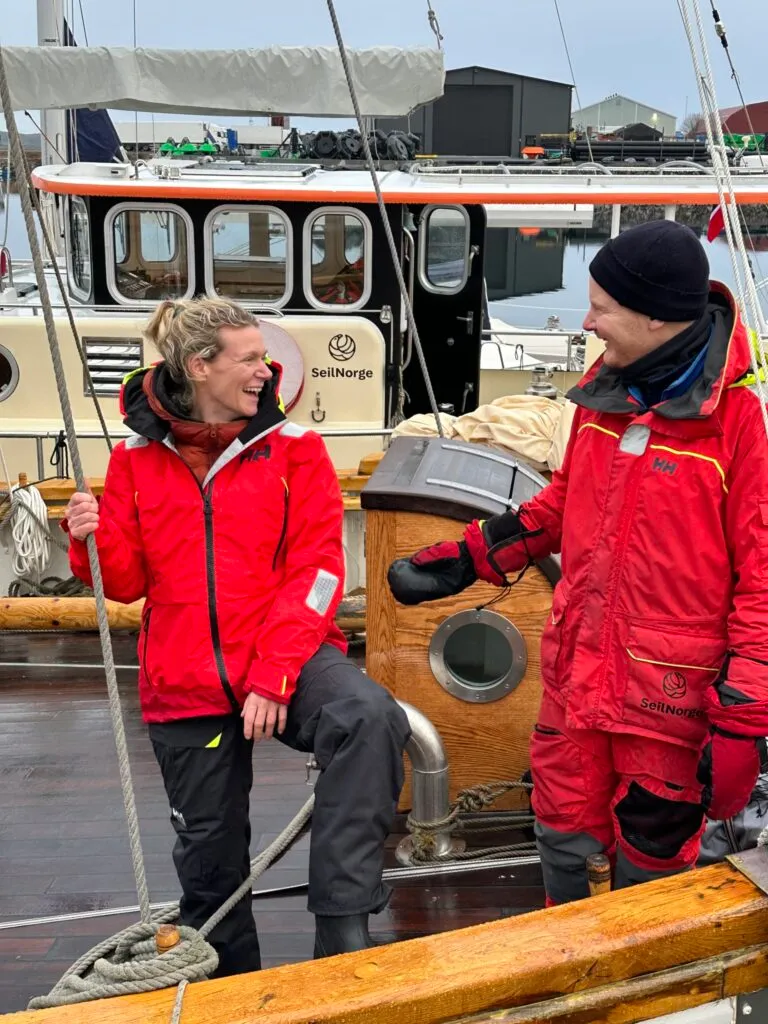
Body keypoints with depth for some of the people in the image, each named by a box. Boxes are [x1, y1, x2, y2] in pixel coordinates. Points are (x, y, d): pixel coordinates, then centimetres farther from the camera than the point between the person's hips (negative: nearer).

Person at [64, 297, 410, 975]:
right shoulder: (137, 456, 2)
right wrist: (94, 541, -16)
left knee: (368, 717, -33)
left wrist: (273, 677, -17)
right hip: (186, 683, 2)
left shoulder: (291, 446, -2)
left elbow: (315, 570, -8)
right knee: (208, 855, 11)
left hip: (288, 658, -1)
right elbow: (130, 582, 6)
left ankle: (342, 925, -25)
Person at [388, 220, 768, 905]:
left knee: (651, 855, 11)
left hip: (672, 690, -6)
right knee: (562, 835, 18)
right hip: (579, 671, 6)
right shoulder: (605, 388, 4)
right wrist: (472, 557, 15)